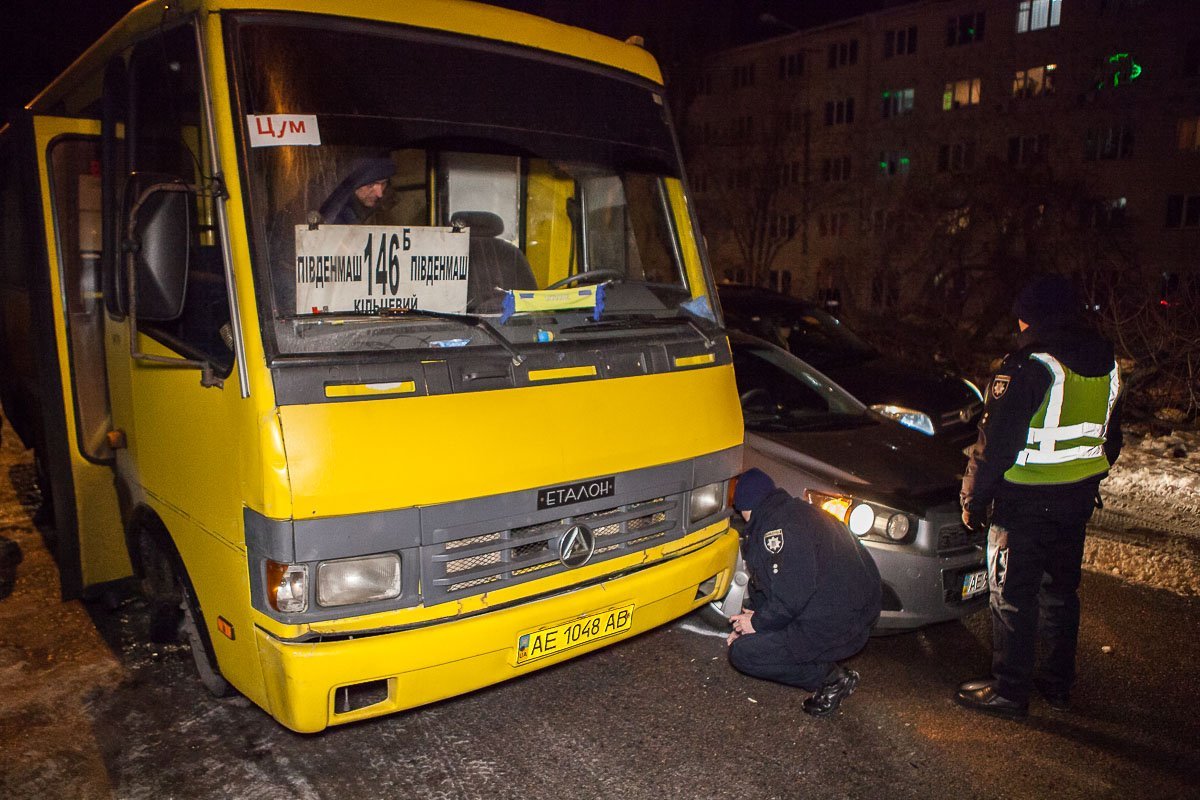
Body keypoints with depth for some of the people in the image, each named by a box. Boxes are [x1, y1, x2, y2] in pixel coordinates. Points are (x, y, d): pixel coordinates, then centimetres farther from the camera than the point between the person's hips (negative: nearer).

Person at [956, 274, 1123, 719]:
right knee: (1061, 590, 19)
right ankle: (1058, 682, 30)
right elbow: (1110, 440, 17)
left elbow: (995, 443, -18)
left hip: (1026, 502, -8)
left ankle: (1008, 691, 10)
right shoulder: (1107, 365, 7)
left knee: (1013, 596, 2)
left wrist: (973, 499, -9)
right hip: (1078, 499, 8)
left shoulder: (1028, 368, -18)